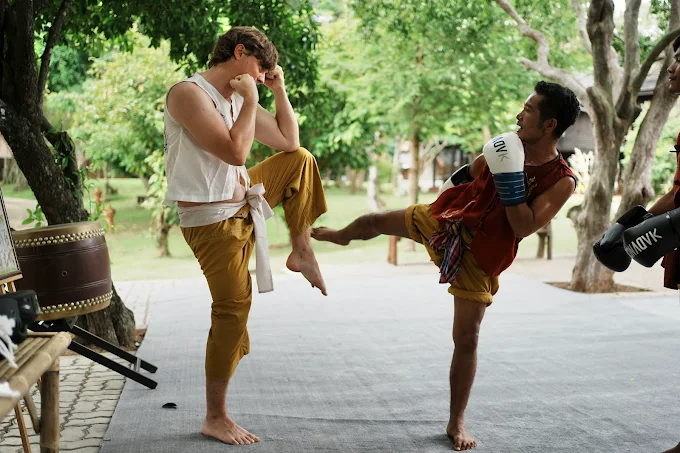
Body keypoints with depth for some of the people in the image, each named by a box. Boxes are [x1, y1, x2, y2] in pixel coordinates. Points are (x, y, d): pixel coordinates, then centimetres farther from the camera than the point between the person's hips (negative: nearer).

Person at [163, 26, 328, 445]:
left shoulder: (239, 98, 7)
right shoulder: (189, 93, -18)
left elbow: (289, 141, 13)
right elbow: (235, 152, -27)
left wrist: (280, 90, 7)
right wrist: (250, 101, -16)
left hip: (244, 203, 8)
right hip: (212, 219, -8)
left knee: (300, 159, 14)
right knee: (233, 309, -5)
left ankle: (302, 250, 15)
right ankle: (216, 418, 7)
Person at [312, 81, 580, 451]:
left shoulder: (561, 181, -20)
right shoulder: (511, 146, -5)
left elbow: (524, 228, -28)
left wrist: (510, 179, -32)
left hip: (479, 259, -5)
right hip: (444, 219, 6)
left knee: (466, 339, -5)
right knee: (375, 222, 21)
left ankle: (457, 423, 14)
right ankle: (338, 235, 60)